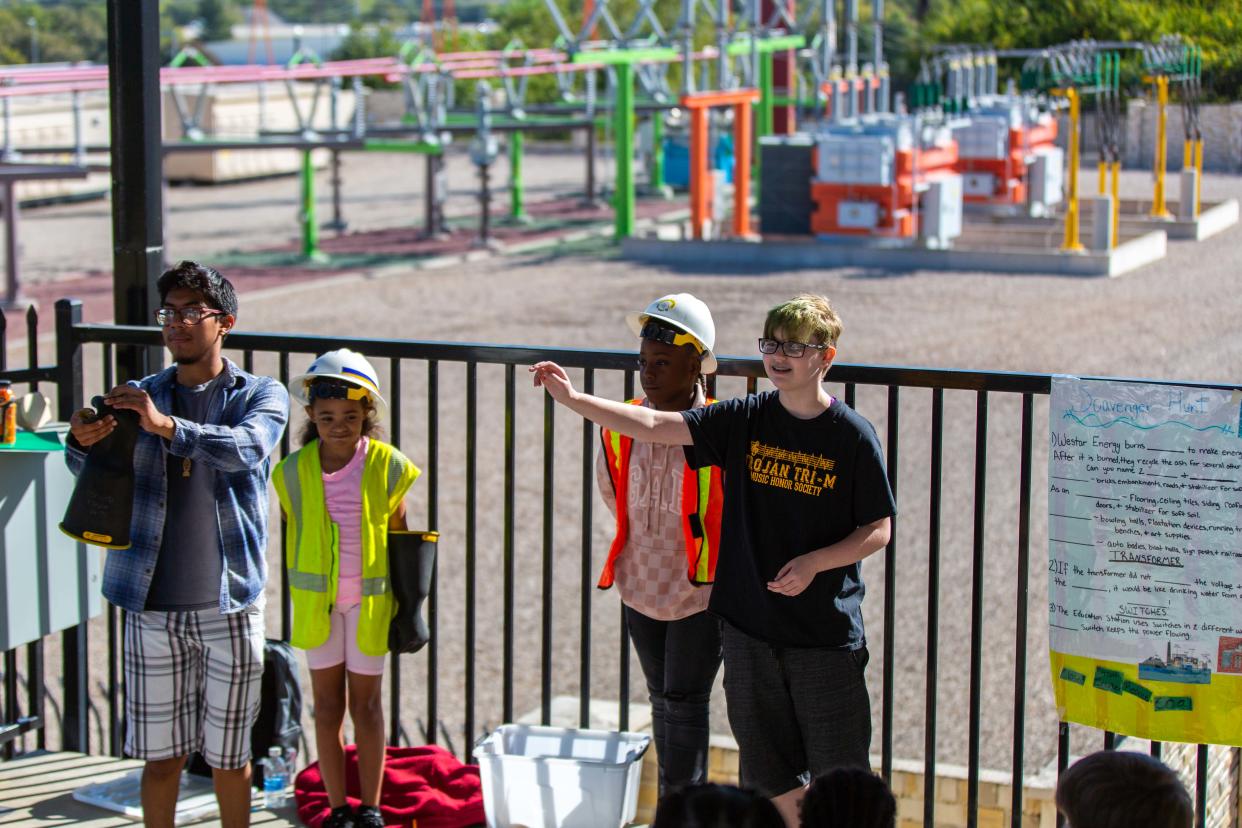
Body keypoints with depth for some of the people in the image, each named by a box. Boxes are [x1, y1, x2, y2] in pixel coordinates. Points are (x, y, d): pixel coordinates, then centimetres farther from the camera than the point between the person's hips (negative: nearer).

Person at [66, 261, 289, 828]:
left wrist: (166, 426, -36)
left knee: (228, 754, 9)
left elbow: (247, 447, -21)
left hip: (229, 603, -2)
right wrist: (83, 443, -29)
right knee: (161, 754, 7)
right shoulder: (139, 398, 8)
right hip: (153, 605, 2)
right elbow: (91, 473, -4)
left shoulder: (261, 395, 1)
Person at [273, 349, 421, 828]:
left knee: (366, 705, 7)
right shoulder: (294, 470, -6)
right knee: (327, 705, 8)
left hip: (370, 601, -1)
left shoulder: (387, 466, -9)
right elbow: (295, 533, 7)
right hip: (317, 602, 2)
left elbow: (399, 536, 1)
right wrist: (299, 590, 9)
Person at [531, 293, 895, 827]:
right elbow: (654, 426, -5)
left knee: (839, 774, 3)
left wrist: (813, 563, -20)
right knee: (770, 772, 13)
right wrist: (573, 399, -14)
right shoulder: (745, 420, 0)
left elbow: (879, 530, -4)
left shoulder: (852, 437, -9)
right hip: (751, 624, 4)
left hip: (827, 633, -4)